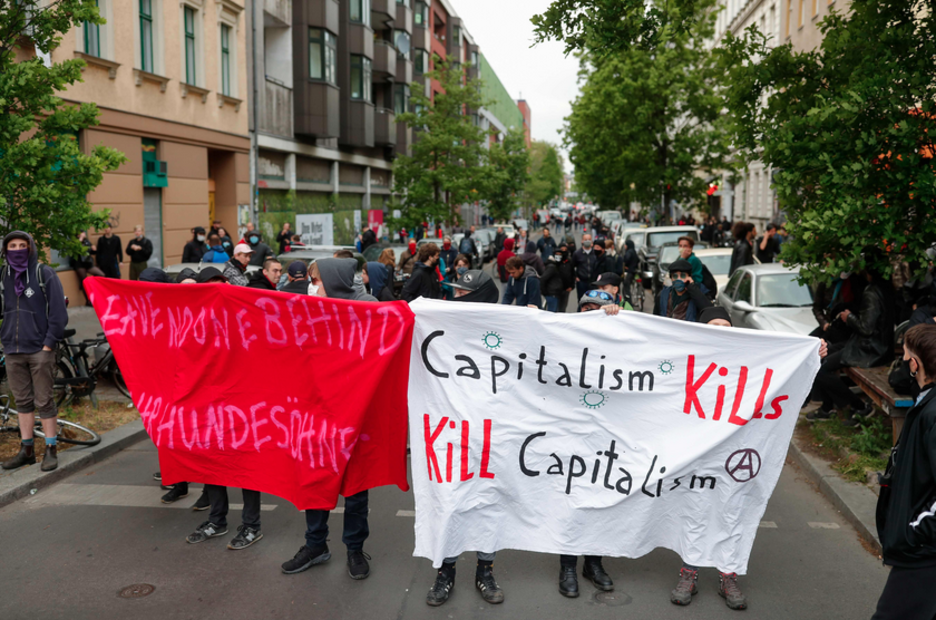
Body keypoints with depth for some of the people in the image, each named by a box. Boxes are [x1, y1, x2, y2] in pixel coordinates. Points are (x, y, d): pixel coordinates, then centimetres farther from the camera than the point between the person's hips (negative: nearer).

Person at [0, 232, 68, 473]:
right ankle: (26, 450, 19)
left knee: (44, 402, -1)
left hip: (40, 350, -5)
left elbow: (58, 312, -6)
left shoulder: (44, 274, -3)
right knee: (22, 401, 11)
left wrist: (49, 343, -10)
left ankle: (51, 450, 8)